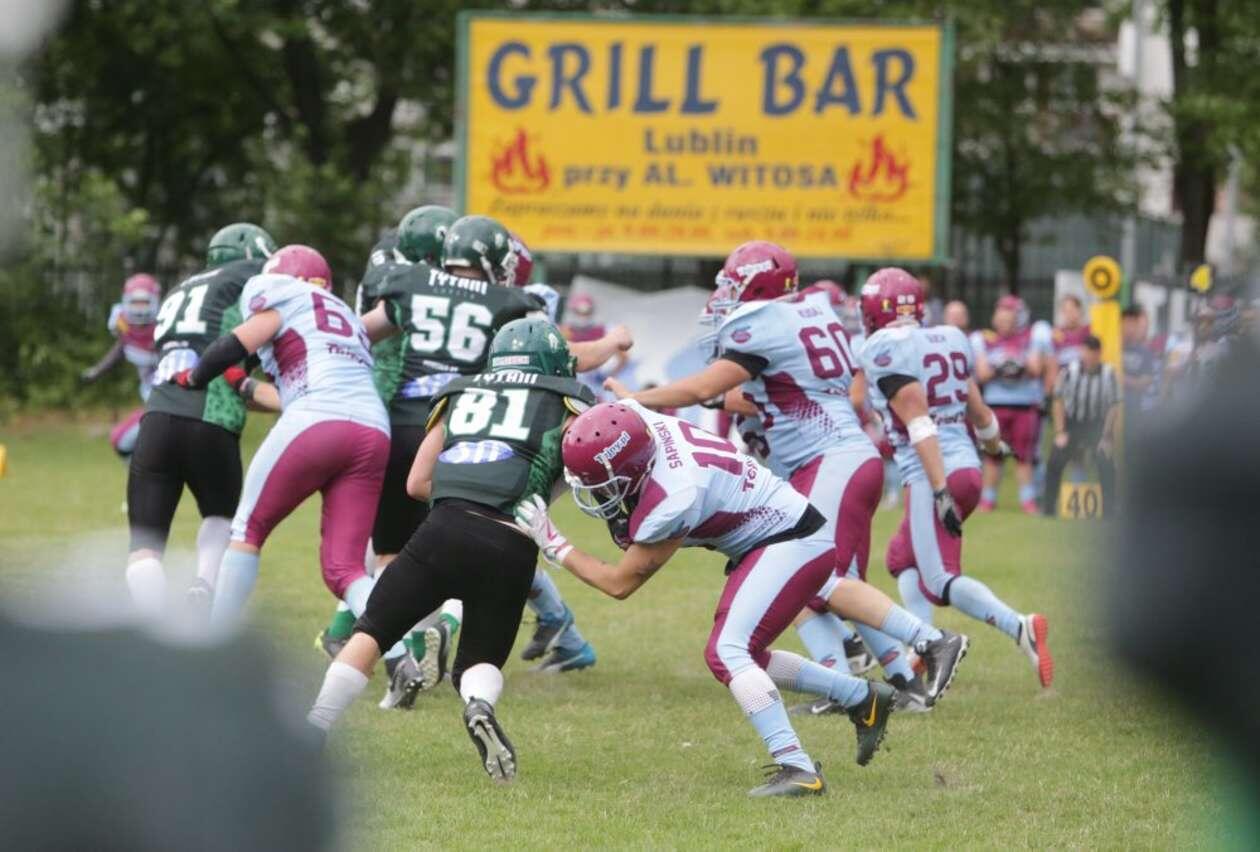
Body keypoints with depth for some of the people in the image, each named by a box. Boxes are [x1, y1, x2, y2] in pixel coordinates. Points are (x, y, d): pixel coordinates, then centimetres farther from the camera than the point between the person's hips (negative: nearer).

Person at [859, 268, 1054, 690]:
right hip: (967, 463, 8)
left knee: (940, 583, -8)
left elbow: (918, 421, -18)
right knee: (903, 559, 22)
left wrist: (940, 490, -21)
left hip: (929, 473, -8)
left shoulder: (883, 351, -10)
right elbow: (976, 409, 22)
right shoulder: (949, 340, 11)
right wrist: (995, 444, 43)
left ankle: (1019, 627, -27)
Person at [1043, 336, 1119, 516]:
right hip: (1072, 423, 1)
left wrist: (1106, 437, -9)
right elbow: (1059, 402, -3)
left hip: (1097, 426, -1)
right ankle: (1049, 509, -1)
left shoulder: (1108, 374, -15)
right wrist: (1060, 433, -6)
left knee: (1106, 465, -16)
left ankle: (1109, 509, -5)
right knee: (1055, 462, -11)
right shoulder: (1069, 371, -14)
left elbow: (1114, 407, -7)